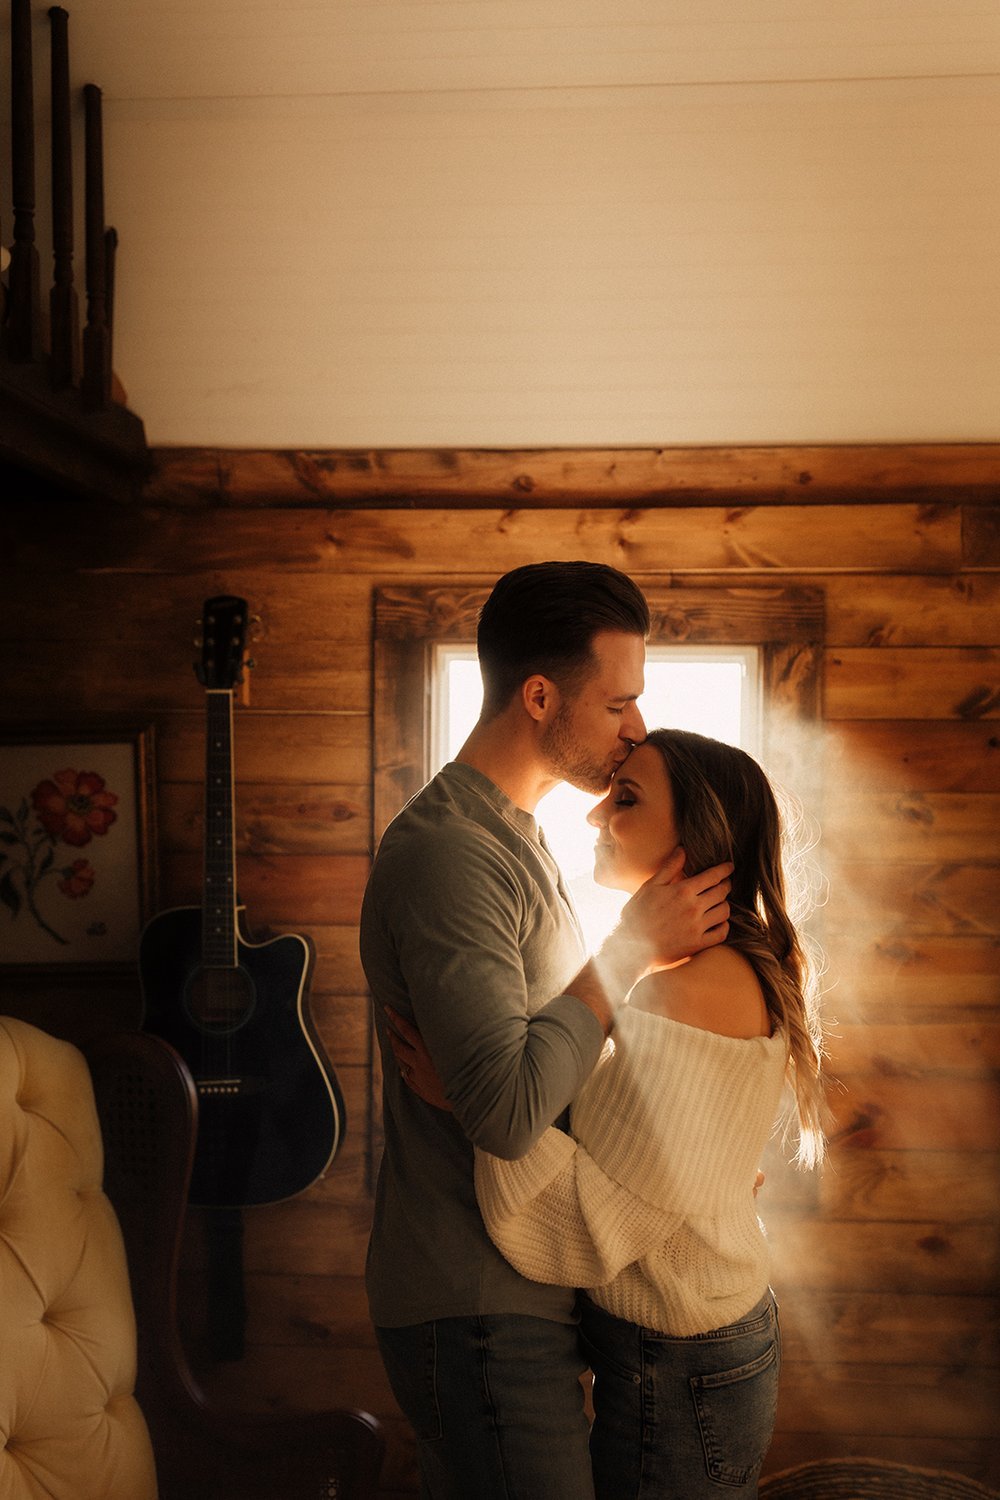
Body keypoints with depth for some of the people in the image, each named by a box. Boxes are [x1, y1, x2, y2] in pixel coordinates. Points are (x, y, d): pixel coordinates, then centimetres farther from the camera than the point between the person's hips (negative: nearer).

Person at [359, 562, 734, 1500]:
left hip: (505, 1291, 10)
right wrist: (633, 947, -20)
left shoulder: (512, 838, 13)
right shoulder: (447, 853, -21)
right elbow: (507, 1109, -29)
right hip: (480, 1313, -10)